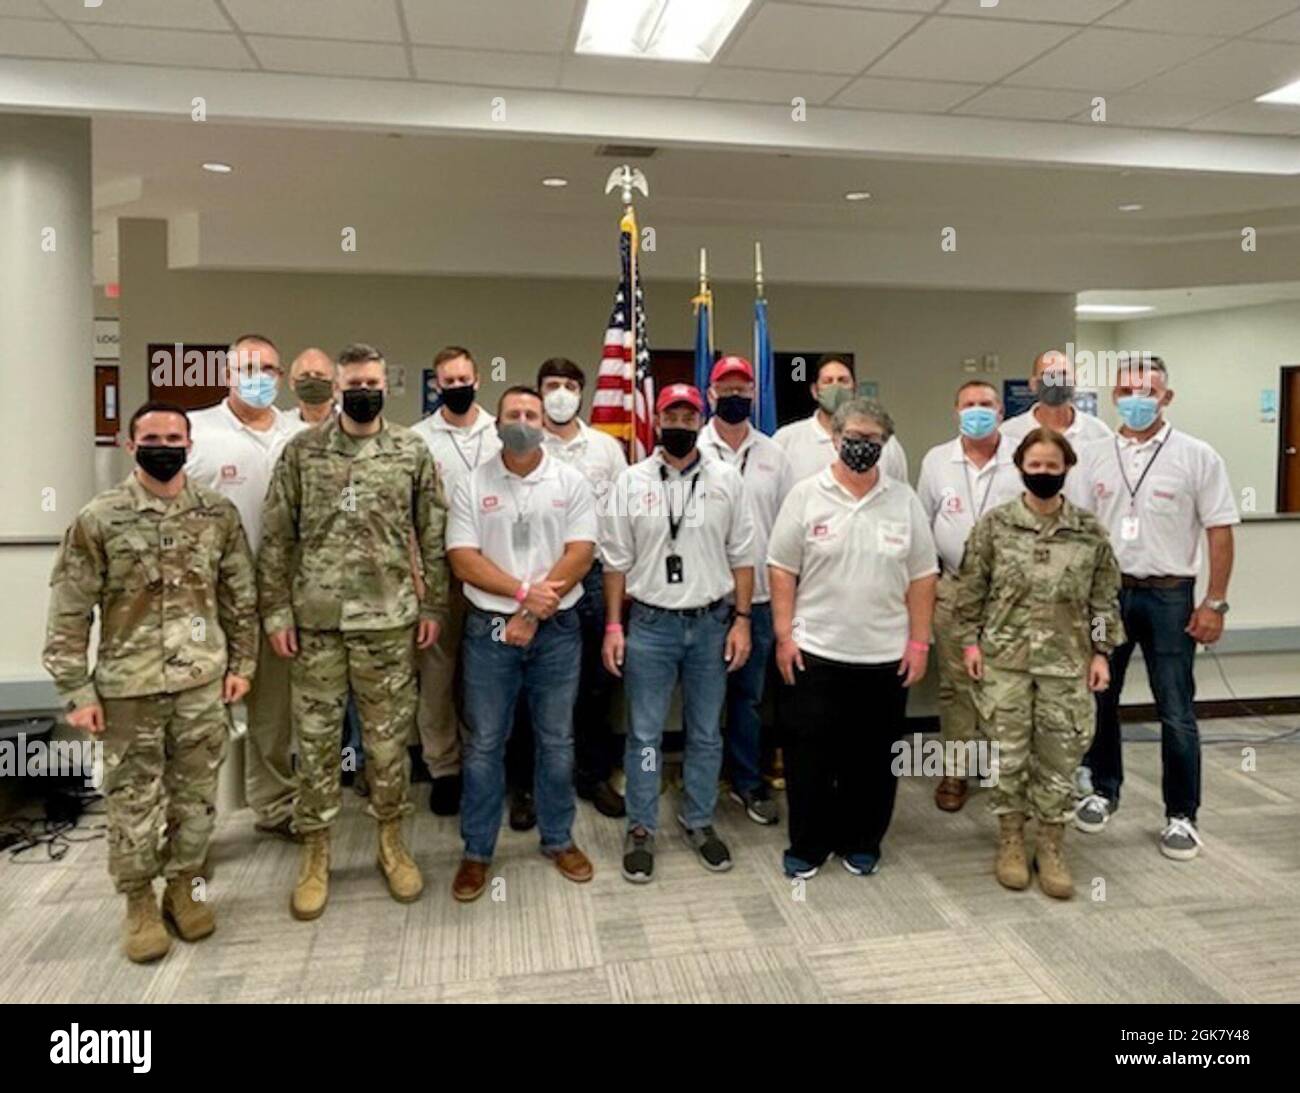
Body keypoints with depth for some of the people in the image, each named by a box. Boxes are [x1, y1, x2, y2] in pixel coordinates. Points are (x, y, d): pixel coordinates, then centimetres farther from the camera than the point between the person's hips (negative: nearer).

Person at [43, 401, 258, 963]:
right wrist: (76, 691, -7)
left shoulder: (219, 513, 0)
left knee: (197, 792, 12)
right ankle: (139, 901, 28)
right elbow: (68, 612, -5)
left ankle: (184, 883, 32)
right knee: (133, 798, 9)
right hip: (128, 686, -2)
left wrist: (242, 663, 4)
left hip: (203, 682, 2)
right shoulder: (98, 520, -7)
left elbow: (240, 595, 7)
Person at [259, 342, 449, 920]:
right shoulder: (301, 450, 1)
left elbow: (433, 536, 4)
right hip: (314, 621, 0)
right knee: (315, 738, 9)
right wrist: (276, 610, -2)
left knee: (389, 737, 9)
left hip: (389, 620, 0)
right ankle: (315, 851, 25)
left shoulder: (413, 453, 2)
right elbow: (276, 536, 2)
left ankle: (391, 840, 27)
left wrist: (433, 605, 1)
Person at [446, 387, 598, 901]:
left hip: (556, 629, 0)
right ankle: (477, 851, 22)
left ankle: (559, 840, 28)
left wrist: (532, 614, -13)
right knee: (484, 744, 8)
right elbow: (462, 559, -6)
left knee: (557, 741, 11)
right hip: (489, 629, 0)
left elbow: (579, 554, -7)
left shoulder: (570, 482, 1)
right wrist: (523, 592, -17)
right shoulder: (472, 486, 1)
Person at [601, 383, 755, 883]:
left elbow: (741, 557, 3)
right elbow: (616, 561, 1)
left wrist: (741, 620, -2)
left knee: (706, 733, 13)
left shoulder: (727, 480, 1)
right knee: (644, 733, 7)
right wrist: (613, 625, -3)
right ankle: (641, 829, 21)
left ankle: (699, 822, 30)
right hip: (650, 623, -1)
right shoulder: (630, 482, -1)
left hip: (711, 622, 1)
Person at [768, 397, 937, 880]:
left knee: (873, 759, 12)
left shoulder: (905, 501, 3)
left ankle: (861, 843, 31)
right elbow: (782, 569, -2)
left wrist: (919, 644, 1)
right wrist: (784, 636, -7)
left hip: (885, 657, 2)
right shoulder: (806, 495, -2)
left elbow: (921, 578, 5)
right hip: (814, 654, -1)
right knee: (809, 756, 6)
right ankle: (807, 845, 24)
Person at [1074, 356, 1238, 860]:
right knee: (1099, 699, 12)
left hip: (1168, 596, -3)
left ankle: (1181, 815, 17)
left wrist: (1215, 603, -7)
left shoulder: (1196, 456, -4)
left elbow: (1220, 533, -4)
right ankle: (1103, 790, 30)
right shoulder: (1093, 457, 4)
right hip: (1106, 592, 3)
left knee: (1176, 713, 3)